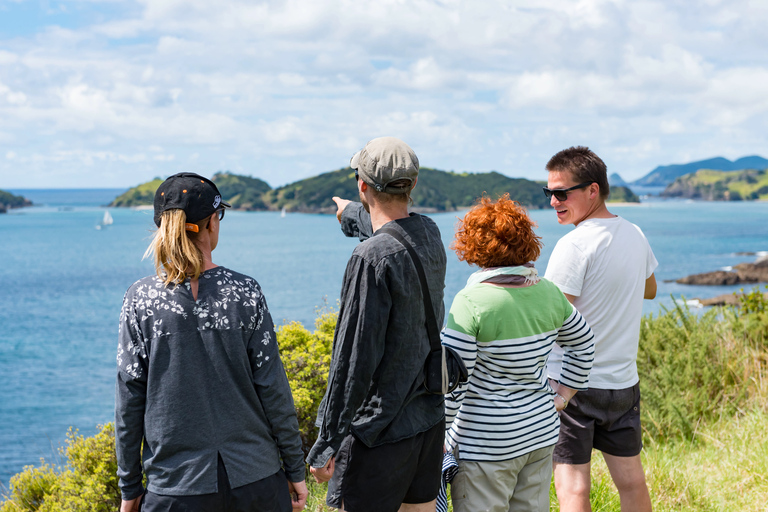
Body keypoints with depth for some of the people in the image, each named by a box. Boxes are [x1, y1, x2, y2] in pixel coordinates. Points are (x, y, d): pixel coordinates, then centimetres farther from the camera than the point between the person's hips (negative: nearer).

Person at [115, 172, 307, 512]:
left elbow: (130, 400, -3)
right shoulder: (245, 292, -6)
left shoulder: (140, 300, -5)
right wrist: (295, 470, 6)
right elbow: (272, 388, -4)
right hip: (255, 482, 0)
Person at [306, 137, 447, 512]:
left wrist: (326, 443, -16)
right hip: (430, 418, 8)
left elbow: (354, 359, -22)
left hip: (381, 430, -8)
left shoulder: (372, 258, -21)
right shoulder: (430, 235, 3)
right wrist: (350, 213, 51)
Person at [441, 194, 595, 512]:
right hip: (541, 432, 6)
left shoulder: (472, 301, -19)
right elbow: (584, 344, 17)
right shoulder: (548, 293, 1)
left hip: (487, 442, -6)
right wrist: (562, 396, 21)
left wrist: (436, 436, -6)